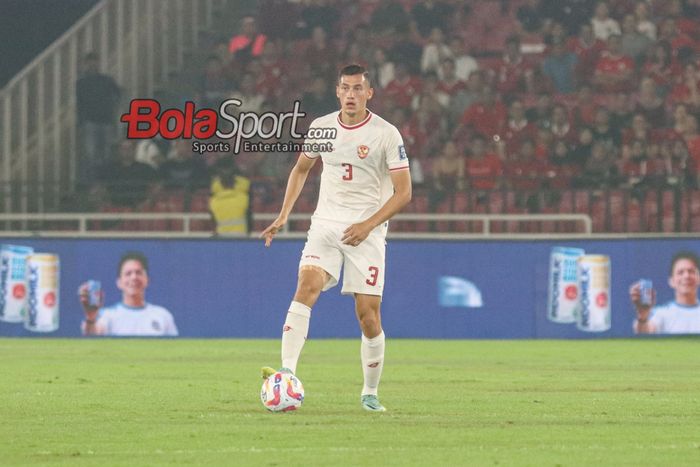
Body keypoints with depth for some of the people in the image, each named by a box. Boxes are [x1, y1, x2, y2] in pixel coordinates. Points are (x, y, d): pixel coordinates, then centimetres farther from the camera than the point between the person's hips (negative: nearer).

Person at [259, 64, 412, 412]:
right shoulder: (321, 128, 5)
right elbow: (301, 169, 23)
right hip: (326, 225, 2)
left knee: (368, 314, -5)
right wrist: (283, 216, 13)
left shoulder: (386, 134, -6)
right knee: (307, 284, -24)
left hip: (367, 232, -2)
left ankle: (370, 393, 14)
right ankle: (287, 372, -34)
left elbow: (403, 192, -6)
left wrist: (367, 225, -17)